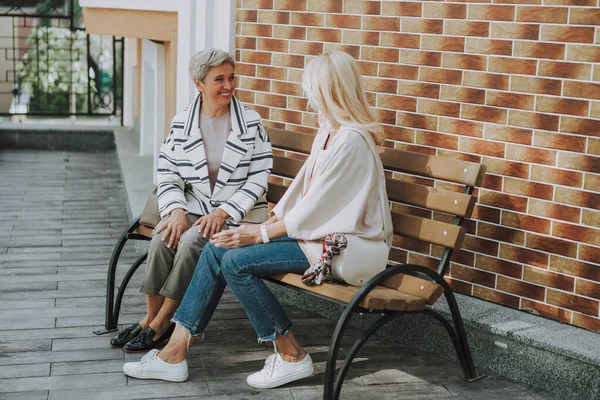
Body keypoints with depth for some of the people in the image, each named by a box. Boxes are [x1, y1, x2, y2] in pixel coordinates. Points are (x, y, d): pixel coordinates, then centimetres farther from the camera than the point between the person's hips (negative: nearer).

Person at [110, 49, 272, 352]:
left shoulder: (250, 122, -2)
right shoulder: (182, 124, 4)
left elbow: (258, 179, -5)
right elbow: (167, 175, 6)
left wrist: (223, 213, -15)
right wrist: (177, 210, -13)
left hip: (237, 214, -2)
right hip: (193, 207, 3)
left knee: (191, 242, -29)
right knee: (162, 239, -27)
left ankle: (160, 324, -14)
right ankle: (150, 317, -9)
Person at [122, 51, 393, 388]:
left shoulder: (351, 141, -19)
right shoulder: (329, 132, 12)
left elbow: (317, 206, -20)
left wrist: (261, 234, -15)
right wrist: (270, 221, 4)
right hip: (313, 229, 10)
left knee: (236, 261, -20)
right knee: (217, 249, -4)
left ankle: (293, 356, -5)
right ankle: (175, 353, -3)